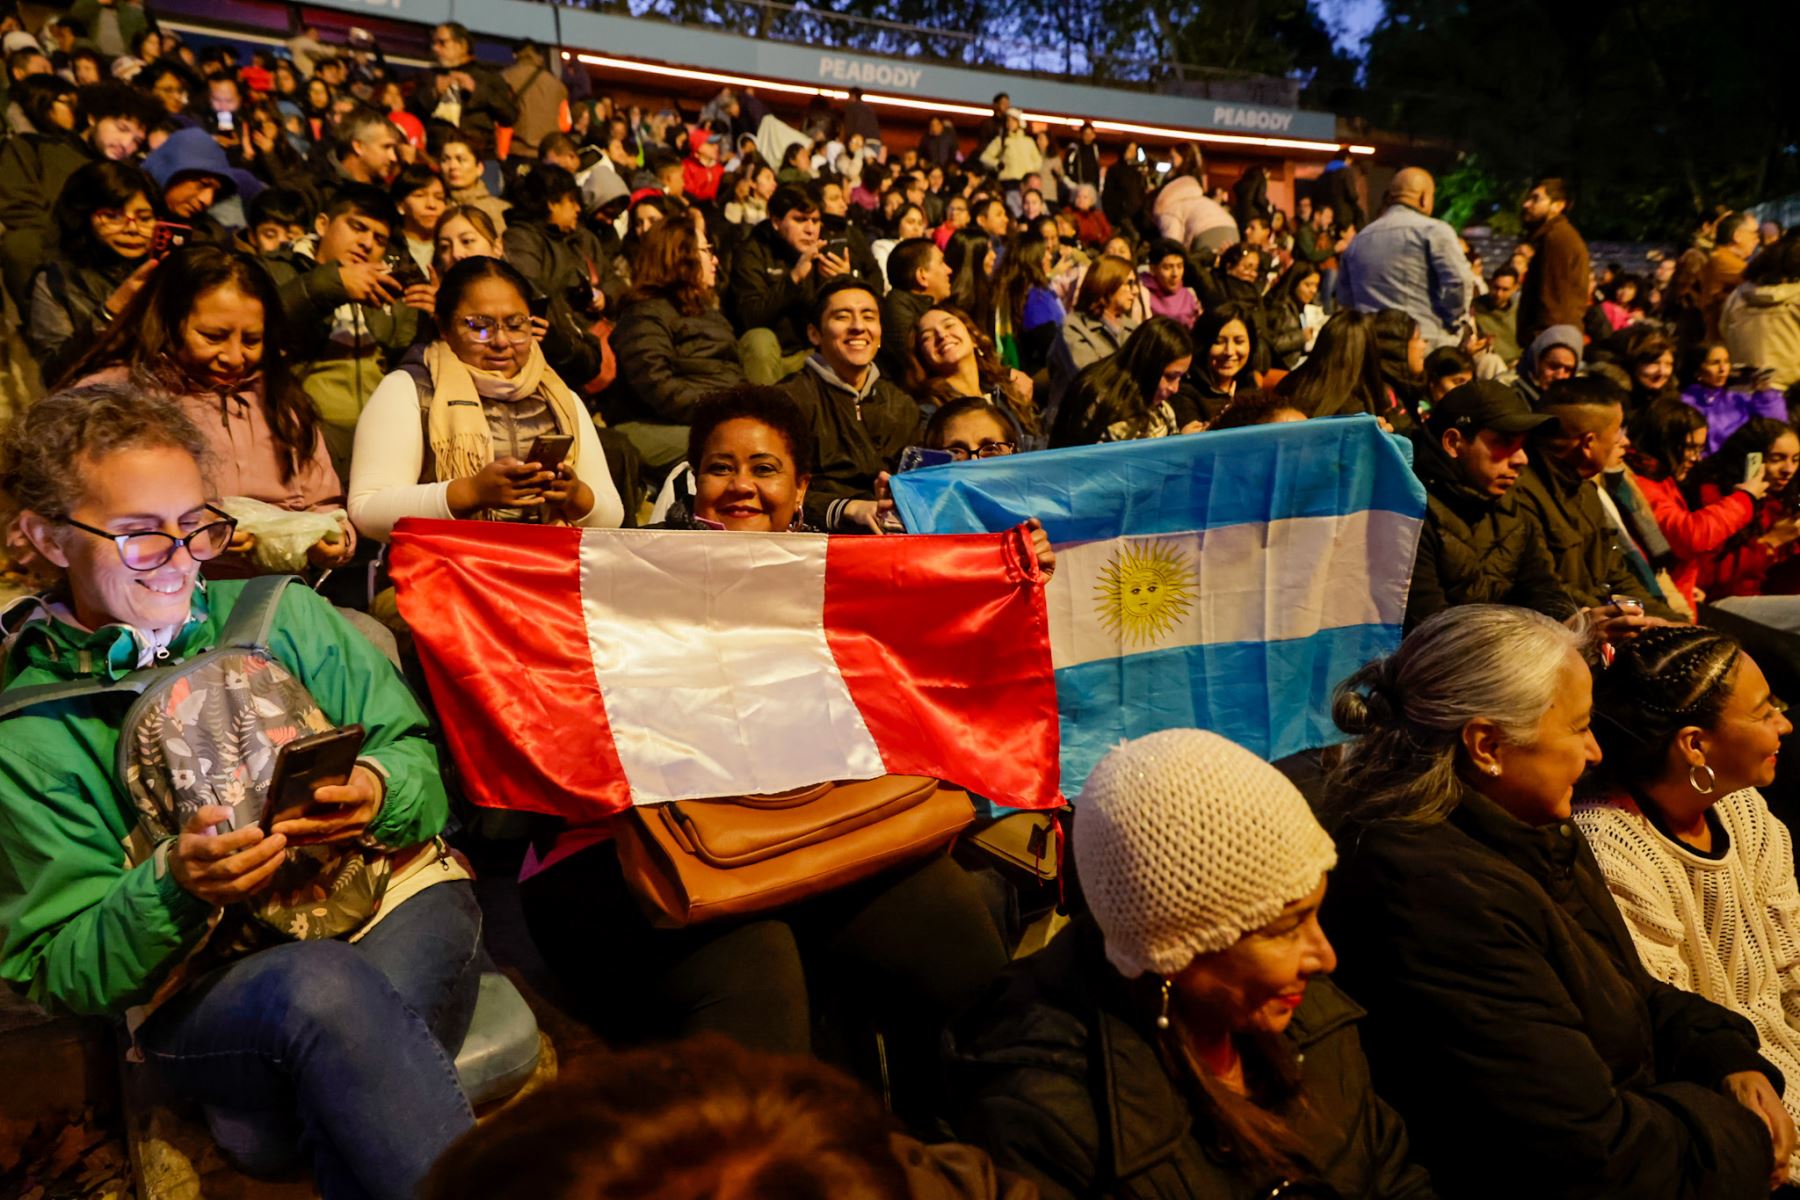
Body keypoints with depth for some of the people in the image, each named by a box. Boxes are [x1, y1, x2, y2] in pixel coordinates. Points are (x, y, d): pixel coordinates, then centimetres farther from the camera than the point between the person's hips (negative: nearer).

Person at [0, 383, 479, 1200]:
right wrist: (172, 887, -18)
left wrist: (381, 793, -17)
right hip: (202, 996, 0)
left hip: (401, 896, 1)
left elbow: (423, 755, 7)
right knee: (325, 985, -34)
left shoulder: (282, 613, 10)